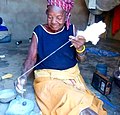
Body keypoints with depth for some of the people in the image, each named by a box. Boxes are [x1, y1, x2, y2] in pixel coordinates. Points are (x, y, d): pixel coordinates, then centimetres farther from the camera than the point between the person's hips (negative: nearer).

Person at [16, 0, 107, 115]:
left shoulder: (71, 29, 1)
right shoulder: (39, 31, -4)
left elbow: (80, 58, 2)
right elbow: (31, 58, -2)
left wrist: (80, 48, -21)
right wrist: (24, 77, -20)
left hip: (71, 75, 3)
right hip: (48, 77, -2)